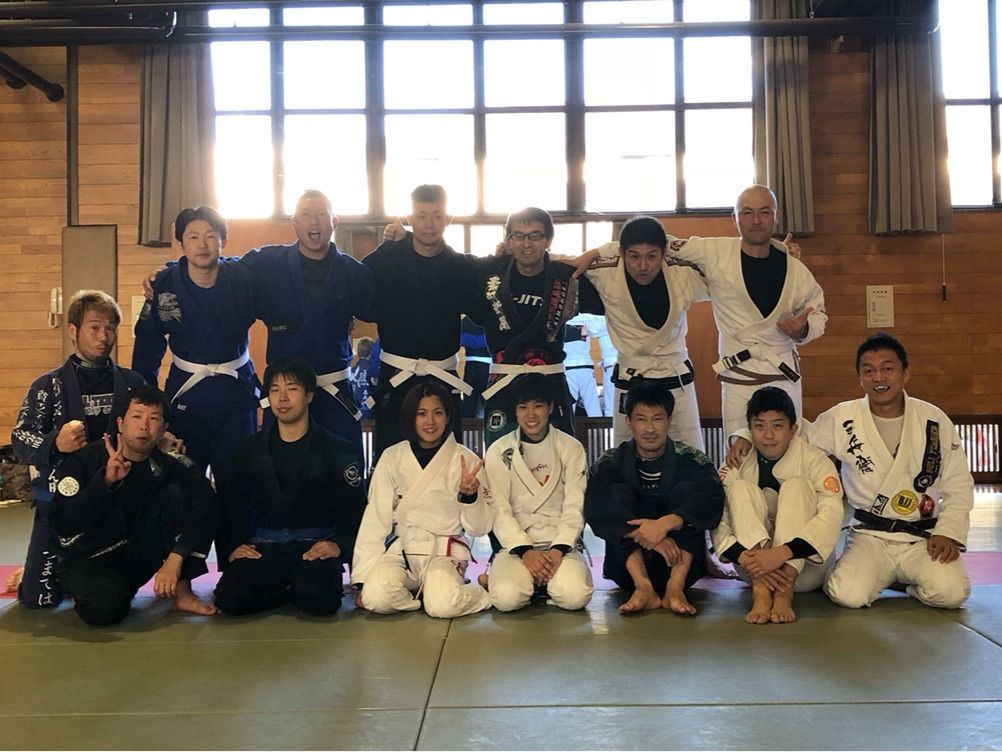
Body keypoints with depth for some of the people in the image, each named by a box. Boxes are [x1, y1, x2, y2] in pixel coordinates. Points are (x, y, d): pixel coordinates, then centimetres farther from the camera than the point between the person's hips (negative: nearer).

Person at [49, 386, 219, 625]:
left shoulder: (167, 463, -10)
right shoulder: (86, 460, -16)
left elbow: (206, 504, -25)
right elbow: (63, 525, -23)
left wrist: (175, 559, -35)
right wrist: (106, 480, -34)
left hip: (138, 554, 3)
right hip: (90, 560, -3)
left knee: (176, 496, -21)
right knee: (106, 607, -36)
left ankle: (181, 592, -12)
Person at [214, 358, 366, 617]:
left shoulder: (337, 450, 5)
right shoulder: (251, 449, 14)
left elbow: (354, 509, 0)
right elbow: (230, 505, 12)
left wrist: (338, 544, -18)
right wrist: (232, 547, -5)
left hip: (314, 547, -2)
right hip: (262, 548, 2)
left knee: (320, 600, -32)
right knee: (230, 599, -25)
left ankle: (298, 589, 3)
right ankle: (283, 589, 3)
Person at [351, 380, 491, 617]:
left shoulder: (466, 460, 2)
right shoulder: (392, 457, 5)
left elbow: (478, 528, 4)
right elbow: (375, 518, 3)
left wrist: (470, 495, -17)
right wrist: (363, 577, -4)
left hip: (445, 552, -1)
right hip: (400, 548, 2)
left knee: (445, 606, -30)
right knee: (377, 597, -29)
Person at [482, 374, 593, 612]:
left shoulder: (571, 448, 5)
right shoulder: (499, 452, 3)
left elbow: (575, 506, -1)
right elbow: (499, 509, -2)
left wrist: (558, 550, -15)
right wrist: (525, 551, -15)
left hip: (561, 544, 1)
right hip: (515, 544, 0)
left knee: (574, 596, -28)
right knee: (507, 598, -29)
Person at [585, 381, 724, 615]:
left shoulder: (690, 460, -2)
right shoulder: (610, 464, -1)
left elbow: (712, 503, -21)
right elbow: (595, 510, -19)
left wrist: (665, 524, -38)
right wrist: (649, 537, -32)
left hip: (680, 564, 0)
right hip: (630, 566, 1)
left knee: (688, 489, -18)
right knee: (617, 493, -18)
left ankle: (675, 587, -31)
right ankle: (643, 587, -32)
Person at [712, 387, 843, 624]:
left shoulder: (815, 461, -8)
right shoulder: (736, 465, -2)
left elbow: (831, 516, -24)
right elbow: (718, 522, -14)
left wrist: (781, 554, -38)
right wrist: (746, 558, -34)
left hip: (806, 564, -1)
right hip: (754, 565, 2)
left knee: (796, 486, -22)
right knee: (742, 488, -20)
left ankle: (784, 593, -37)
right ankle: (761, 590, -39)